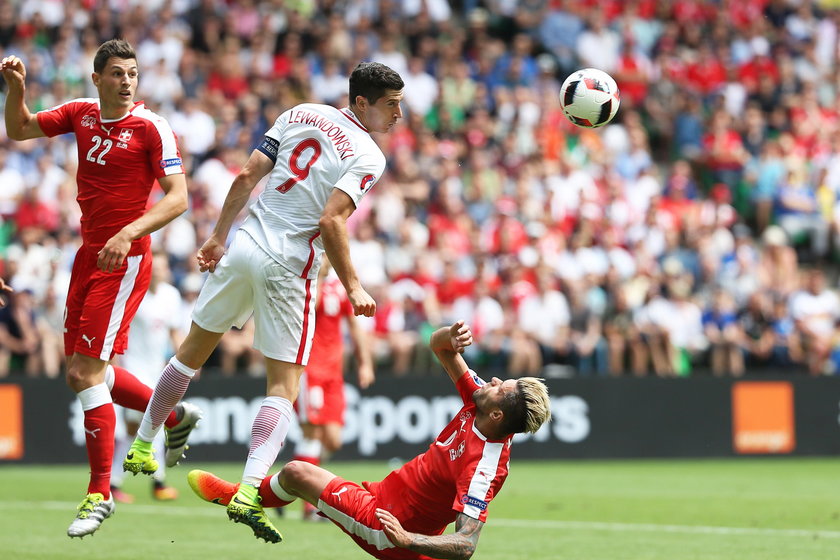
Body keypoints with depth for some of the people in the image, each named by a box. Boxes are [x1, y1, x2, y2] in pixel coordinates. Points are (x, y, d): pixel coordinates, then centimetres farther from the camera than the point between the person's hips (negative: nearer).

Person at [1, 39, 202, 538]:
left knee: (86, 372, -12)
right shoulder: (81, 114, 7)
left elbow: (178, 198, -14)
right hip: (89, 254, 7)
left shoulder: (151, 128, -11)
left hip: (124, 260, -7)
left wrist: (129, 233, -26)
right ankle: (175, 416, 33)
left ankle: (100, 493, -4)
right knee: (81, 373, 12)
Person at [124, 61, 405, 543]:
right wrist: (353, 287, -15)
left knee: (193, 351, 22)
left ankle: (142, 448, 32)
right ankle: (249, 492, -18)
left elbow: (247, 177, 5)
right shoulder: (368, 156, -10)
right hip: (289, 269, -5)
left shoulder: (300, 115, 8)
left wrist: (219, 236, 13)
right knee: (284, 386, -1)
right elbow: (330, 221, -21)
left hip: (244, 247, 5)